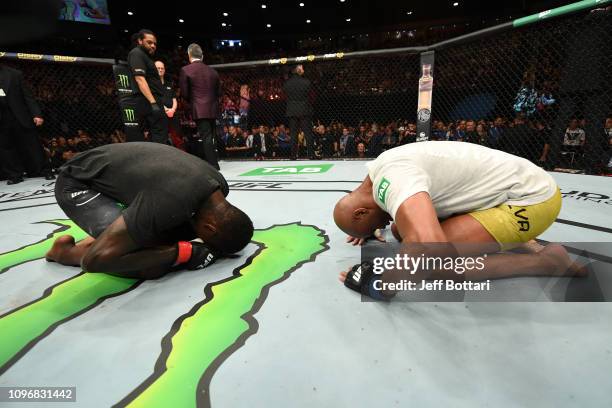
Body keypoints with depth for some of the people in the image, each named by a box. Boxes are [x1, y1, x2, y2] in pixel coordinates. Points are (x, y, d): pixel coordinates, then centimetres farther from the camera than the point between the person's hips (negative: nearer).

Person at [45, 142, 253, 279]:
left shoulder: (218, 185, -15)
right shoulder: (171, 199, -41)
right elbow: (96, 258, -35)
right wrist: (181, 252, -33)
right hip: (79, 183, -7)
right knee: (152, 266, -23)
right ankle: (66, 251, 2)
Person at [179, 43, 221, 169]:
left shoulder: (186, 70, -3)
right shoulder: (212, 71, 10)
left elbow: (184, 93, -2)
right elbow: (219, 92, 12)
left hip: (199, 109, -5)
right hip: (212, 109, 5)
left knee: (206, 138, -6)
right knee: (209, 137, 14)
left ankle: (213, 165, -9)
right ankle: (206, 162, 25)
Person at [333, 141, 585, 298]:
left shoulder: (390, 179, -29)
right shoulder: (380, 166, 2)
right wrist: (369, 227, 19)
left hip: (532, 198, -9)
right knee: (403, 232, 5)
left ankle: (545, 261, -4)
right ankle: (511, 239, 12)